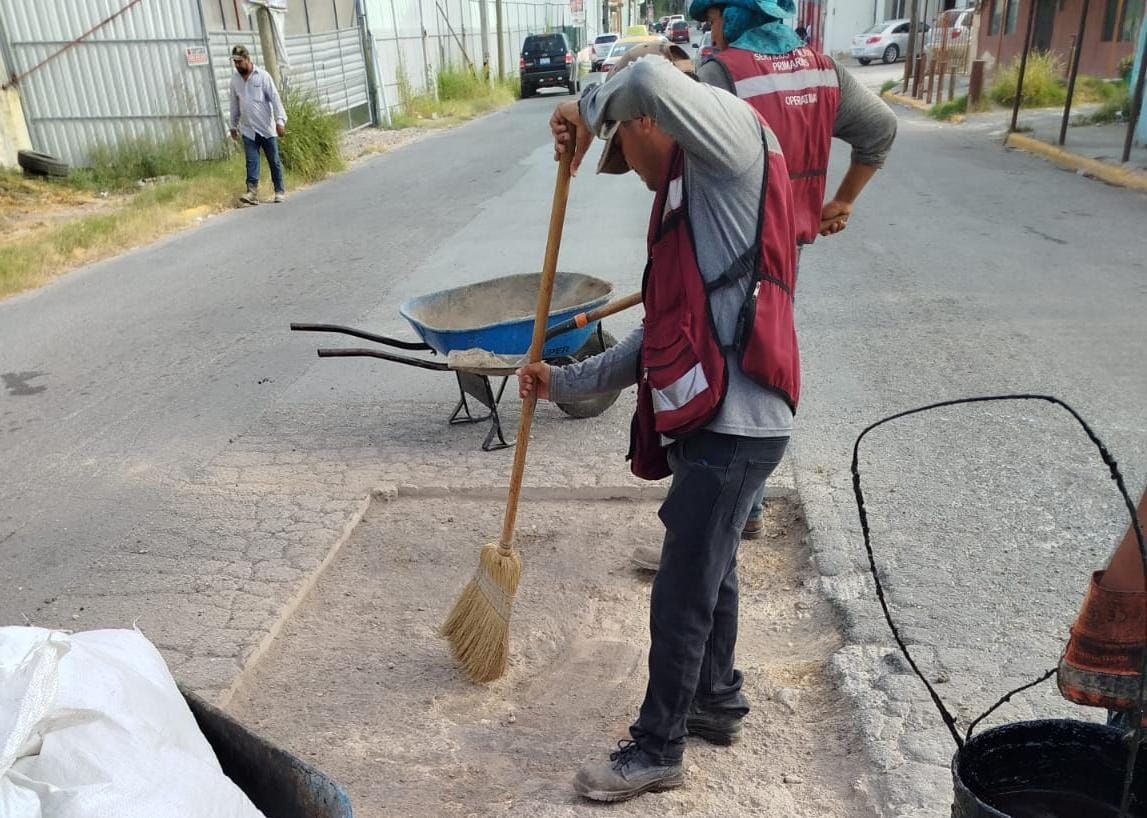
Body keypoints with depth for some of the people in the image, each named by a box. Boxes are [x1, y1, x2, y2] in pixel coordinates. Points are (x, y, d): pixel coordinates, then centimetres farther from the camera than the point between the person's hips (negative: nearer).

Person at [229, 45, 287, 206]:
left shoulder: (262, 76, -6)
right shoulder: (235, 80, 8)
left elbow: (275, 98, -10)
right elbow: (234, 104, 16)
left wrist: (280, 120, -19)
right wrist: (233, 125, 18)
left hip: (267, 128, -3)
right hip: (248, 130, 3)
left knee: (274, 161, 5)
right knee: (251, 162, -5)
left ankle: (280, 191, 15)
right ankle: (252, 192, -11)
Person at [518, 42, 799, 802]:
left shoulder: (734, 139, -6)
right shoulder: (690, 198, 21)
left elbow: (651, 80, -28)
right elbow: (664, 332, 20)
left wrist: (588, 109, -8)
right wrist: (566, 381, 20)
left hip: (735, 422, -10)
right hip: (715, 418, 10)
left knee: (681, 596, 3)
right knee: (710, 570, 23)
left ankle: (657, 749, 23)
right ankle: (718, 700, 44)